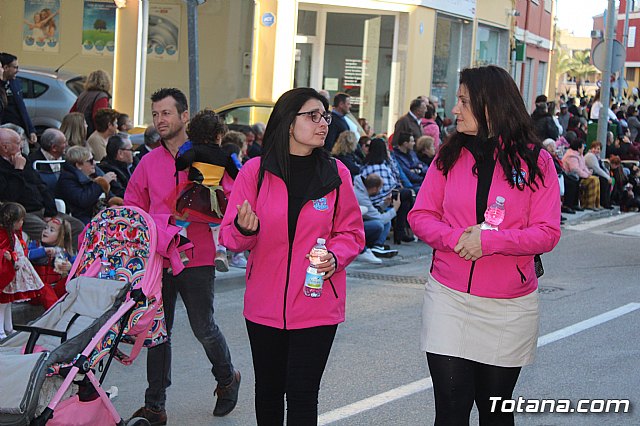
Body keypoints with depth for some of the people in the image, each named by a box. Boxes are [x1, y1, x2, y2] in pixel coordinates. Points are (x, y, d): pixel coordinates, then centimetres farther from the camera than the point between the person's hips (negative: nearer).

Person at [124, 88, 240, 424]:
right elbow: (133, 207, 15)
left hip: (197, 258, -4)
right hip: (157, 257, 4)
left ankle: (227, 378, 33)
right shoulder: (149, 162, 8)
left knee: (203, 328, 4)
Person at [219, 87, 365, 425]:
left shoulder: (336, 173, 0)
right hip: (265, 305, 1)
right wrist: (244, 230, -23)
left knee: (302, 396, -2)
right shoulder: (255, 171, -3)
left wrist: (335, 257, -12)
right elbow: (229, 236, 0)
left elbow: (351, 232, 8)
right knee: (268, 391, 14)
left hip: (317, 305, -1)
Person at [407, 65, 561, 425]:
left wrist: (488, 241, -22)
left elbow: (548, 233, -10)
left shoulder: (536, 160, -4)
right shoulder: (450, 155, 4)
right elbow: (421, 216, 2)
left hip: (510, 308, -1)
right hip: (449, 300, 1)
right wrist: (456, 238, -18)